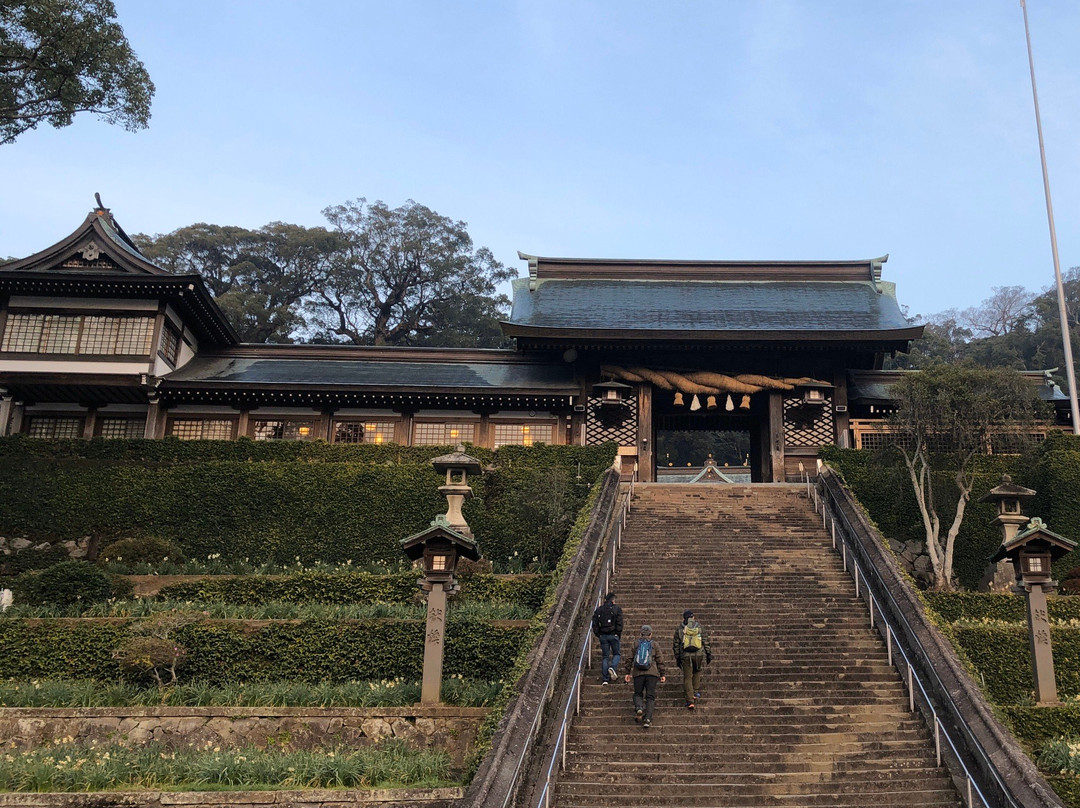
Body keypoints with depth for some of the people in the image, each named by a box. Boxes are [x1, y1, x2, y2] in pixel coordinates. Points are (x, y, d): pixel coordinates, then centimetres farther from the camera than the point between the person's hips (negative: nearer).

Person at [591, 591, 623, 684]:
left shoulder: (598, 610, 8)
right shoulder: (616, 609, -2)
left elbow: (595, 624, 5)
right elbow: (619, 623, -7)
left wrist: (598, 635, 11)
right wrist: (619, 635, 2)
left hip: (603, 636, 3)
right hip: (613, 635, -3)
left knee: (605, 656, 8)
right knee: (617, 654, 12)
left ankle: (605, 679, 2)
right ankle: (612, 668, -17)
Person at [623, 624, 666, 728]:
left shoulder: (636, 644, 8)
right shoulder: (654, 645, 6)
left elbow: (629, 659, 8)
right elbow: (660, 660, 3)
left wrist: (628, 672, 14)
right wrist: (662, 674, 9)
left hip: (638, 673, 1)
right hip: (652, 673, -1)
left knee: (638, 694, 15)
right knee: (650, 696, 3)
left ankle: (638, 708, -16)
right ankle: (647, 719, -8)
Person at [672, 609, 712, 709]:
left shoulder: (679, 629, 4)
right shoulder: (699, 627, 4)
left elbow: (676, 645, 5)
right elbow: (705, 641, 3)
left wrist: (677, 658, 12)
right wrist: (708, 654, 9)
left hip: (686, 656, -1)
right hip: (699, 654, 1)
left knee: (687, 678, 4)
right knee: (697, 673, 25)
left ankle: (690, 701, -1)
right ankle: (696, 692, 17)